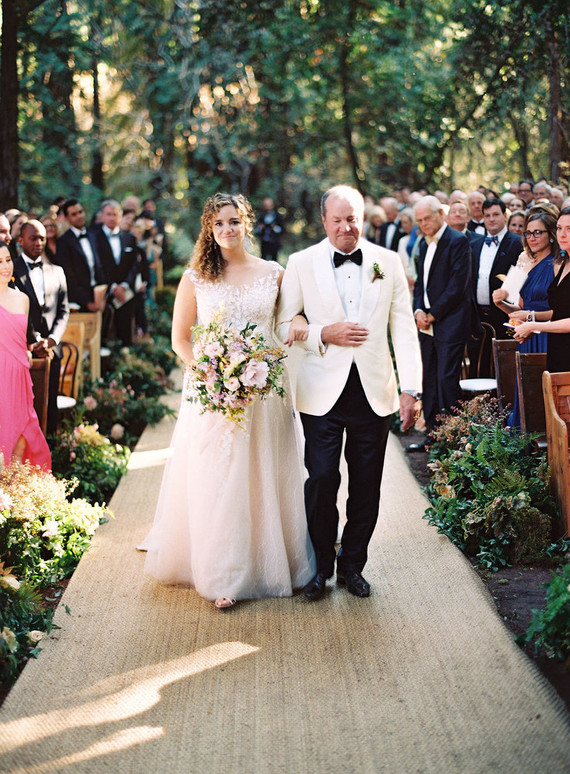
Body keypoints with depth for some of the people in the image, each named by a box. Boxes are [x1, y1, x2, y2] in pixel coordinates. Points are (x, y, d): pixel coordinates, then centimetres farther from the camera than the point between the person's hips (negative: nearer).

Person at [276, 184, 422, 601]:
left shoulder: (389, 262, 5)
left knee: (366, 488, 7)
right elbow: (283, 324, 3)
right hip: (323, 392, -1)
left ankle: (352, 565, 25)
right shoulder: (301, 263, 1)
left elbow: (404, 329, 4)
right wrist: (324, 334, -14)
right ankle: (321, 566, 19)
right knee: (321, 481, -2)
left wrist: (411, 388, -2)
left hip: (374, 391, 2)